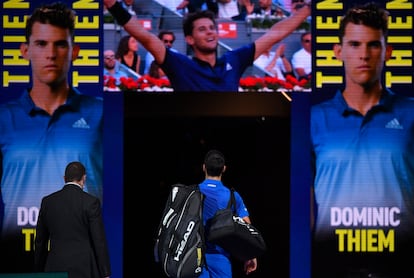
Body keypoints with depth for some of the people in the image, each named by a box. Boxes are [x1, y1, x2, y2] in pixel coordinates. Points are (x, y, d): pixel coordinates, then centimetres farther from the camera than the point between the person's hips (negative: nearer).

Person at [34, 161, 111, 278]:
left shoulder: (47, 201, 6)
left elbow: (40, 241, 12)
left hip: (55, 268, 3)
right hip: (84, 269, -3)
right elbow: (99, 240, -6)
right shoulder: (91, 202, -5)